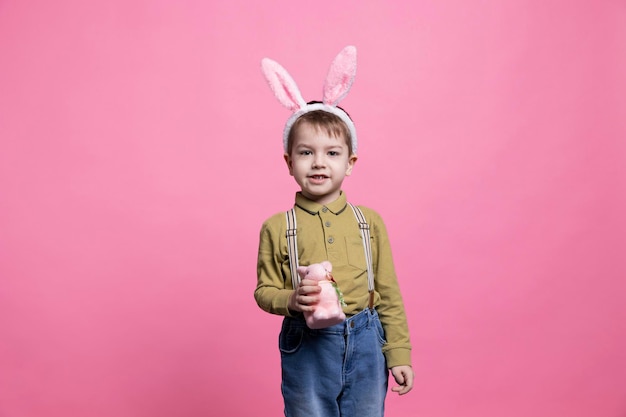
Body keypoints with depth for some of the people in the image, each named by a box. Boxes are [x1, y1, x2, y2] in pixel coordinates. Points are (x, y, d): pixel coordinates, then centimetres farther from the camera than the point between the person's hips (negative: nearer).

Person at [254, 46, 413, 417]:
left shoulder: (369, 221, -1)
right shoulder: (277, 228, -5)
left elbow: (389, 294, 4)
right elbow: (264, 290, 2)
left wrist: (399, 354, 4)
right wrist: (291, 300, -19)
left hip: (365, 345, 2)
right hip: (306, 349, -1)